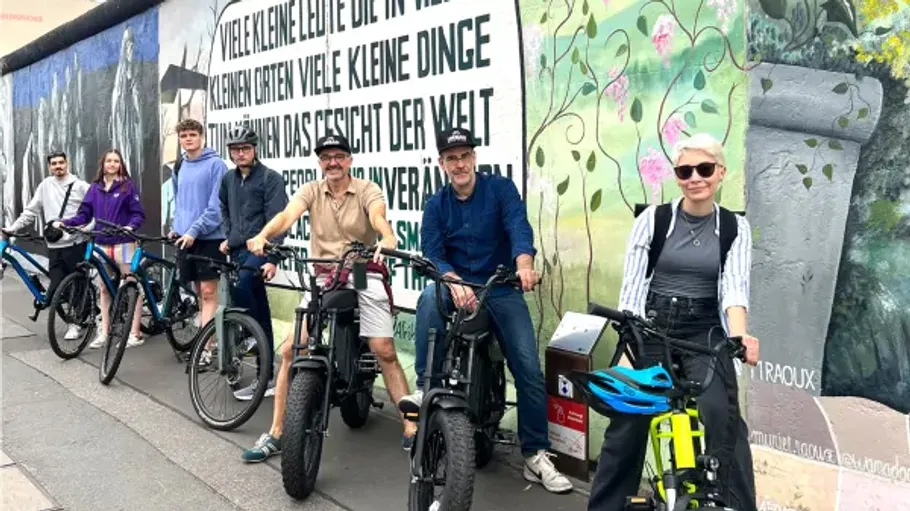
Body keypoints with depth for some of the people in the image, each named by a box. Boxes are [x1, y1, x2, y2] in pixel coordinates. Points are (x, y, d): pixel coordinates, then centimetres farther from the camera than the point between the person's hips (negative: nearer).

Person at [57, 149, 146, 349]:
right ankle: (104, 332, 19)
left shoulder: (127, 186, -1)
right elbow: (84, 214, 7)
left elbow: (139, 214, -5)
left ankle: (135, 334, 2)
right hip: (101, 245, 5)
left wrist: (131, 227, -24)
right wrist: (65, 222, -8)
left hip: (123, 244, -5)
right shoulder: (95, 188, 9)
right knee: (104, 289, 10)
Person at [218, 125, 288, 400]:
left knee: (240, 288, -34)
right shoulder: (228, 179, 13)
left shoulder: (270, 178, -7)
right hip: (238, 250, 6)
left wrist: (272, 258, -22)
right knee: (259, 313, 8)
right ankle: (267, 376, 11)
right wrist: (228, 236, 17)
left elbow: (277, 220, -14)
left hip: (260, 249, -6)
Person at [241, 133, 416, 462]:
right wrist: (262, 236, -37)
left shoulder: (367, 190, -3)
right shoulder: (311, 191, 4)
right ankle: (275, 434, 5)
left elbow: (378, 216, -24)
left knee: (385, 351, -11)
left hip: (364, 275, -2)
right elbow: (287, 215, -15)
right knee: (290, 350, -5)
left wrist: (387, 238, -49)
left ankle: (411, 428, -2)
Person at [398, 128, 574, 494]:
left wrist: (523, 261, -43)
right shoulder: (436, 206, 4)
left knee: (529, 370, -9)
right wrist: (454, 282, -31)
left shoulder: (501, 188, -2)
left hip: (502, 291, -1)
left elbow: (518, 226, -21)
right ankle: (426, 387, -24)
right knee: (430, 297, -34)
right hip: (456, 287, 1)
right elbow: (432, 253, -9)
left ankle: (536, 456, 3)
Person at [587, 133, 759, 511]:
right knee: (628, 421, 0)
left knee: (721, 415, -22)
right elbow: (632, 288, -5)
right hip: (652, 327, 0)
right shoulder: (652, 219, -1)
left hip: (705, 332, 0)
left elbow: (734, 285, -12)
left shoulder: (735, 227, 3)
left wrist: (739, 335, -31)